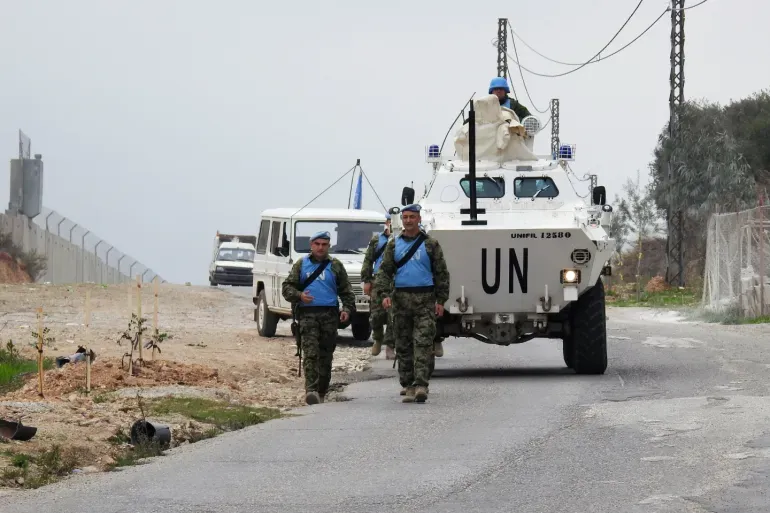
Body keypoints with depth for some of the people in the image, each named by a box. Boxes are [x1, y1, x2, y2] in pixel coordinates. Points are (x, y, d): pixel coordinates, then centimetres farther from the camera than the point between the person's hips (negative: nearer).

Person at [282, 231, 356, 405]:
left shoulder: (335, 266, 14)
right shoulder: (301, 265, 13)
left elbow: (346, 291, 15)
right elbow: (287, 287, 10)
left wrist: (347, 309, -2)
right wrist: (299, 295, -10)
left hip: (329, 314, 1)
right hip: (307, 313, -1)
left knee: (326, 355, 2)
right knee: (311, 352, -15)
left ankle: (321, 392, 10)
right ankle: (311, 390, -24)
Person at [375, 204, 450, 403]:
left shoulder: (430, 244, 6)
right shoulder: (394, 244, 12)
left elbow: (441, 273, 7)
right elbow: (385, 270, 9)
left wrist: (441, 300, 0)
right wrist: (385, 294, -7)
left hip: (425, 299, -3)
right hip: (401, 298, 3)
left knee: (423, 342, -13)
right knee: (403, 345, 4)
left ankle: (421, 385, -19)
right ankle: (409, 386, 10)